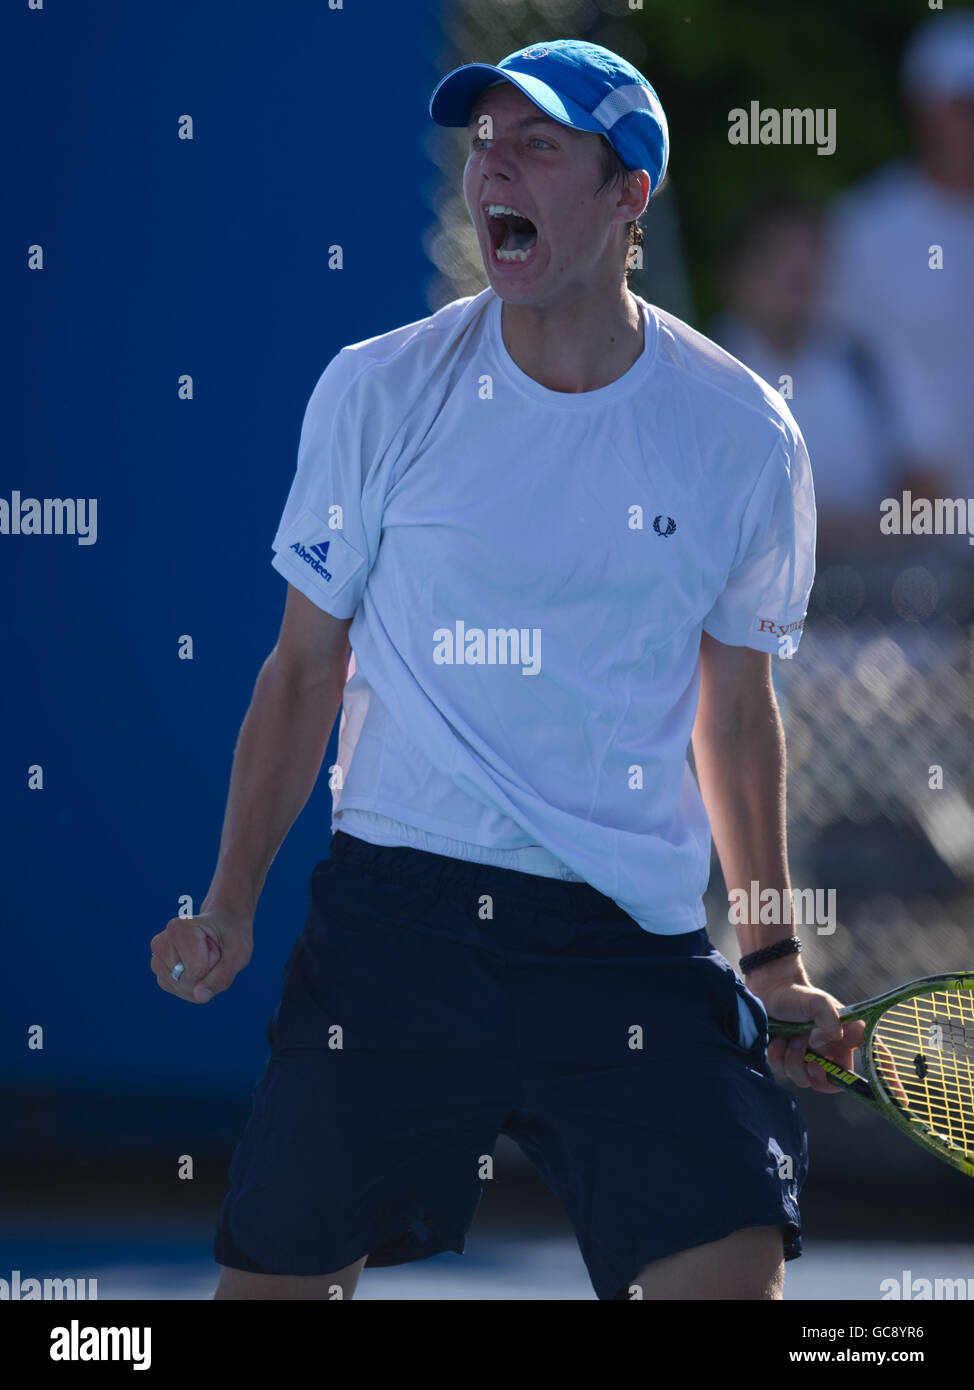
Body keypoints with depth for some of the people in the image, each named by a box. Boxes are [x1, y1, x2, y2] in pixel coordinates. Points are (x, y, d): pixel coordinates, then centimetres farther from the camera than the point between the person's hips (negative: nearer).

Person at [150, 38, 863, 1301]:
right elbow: (305, 668, 9)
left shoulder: (742, 435, 2)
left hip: (632, 938, 0)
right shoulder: (376, 392, 0)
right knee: (271, 1278, -1)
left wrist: (772, 957, 16)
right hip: (392, 914, 0)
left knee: (731, 1270, -15)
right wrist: (231, 904, 1)